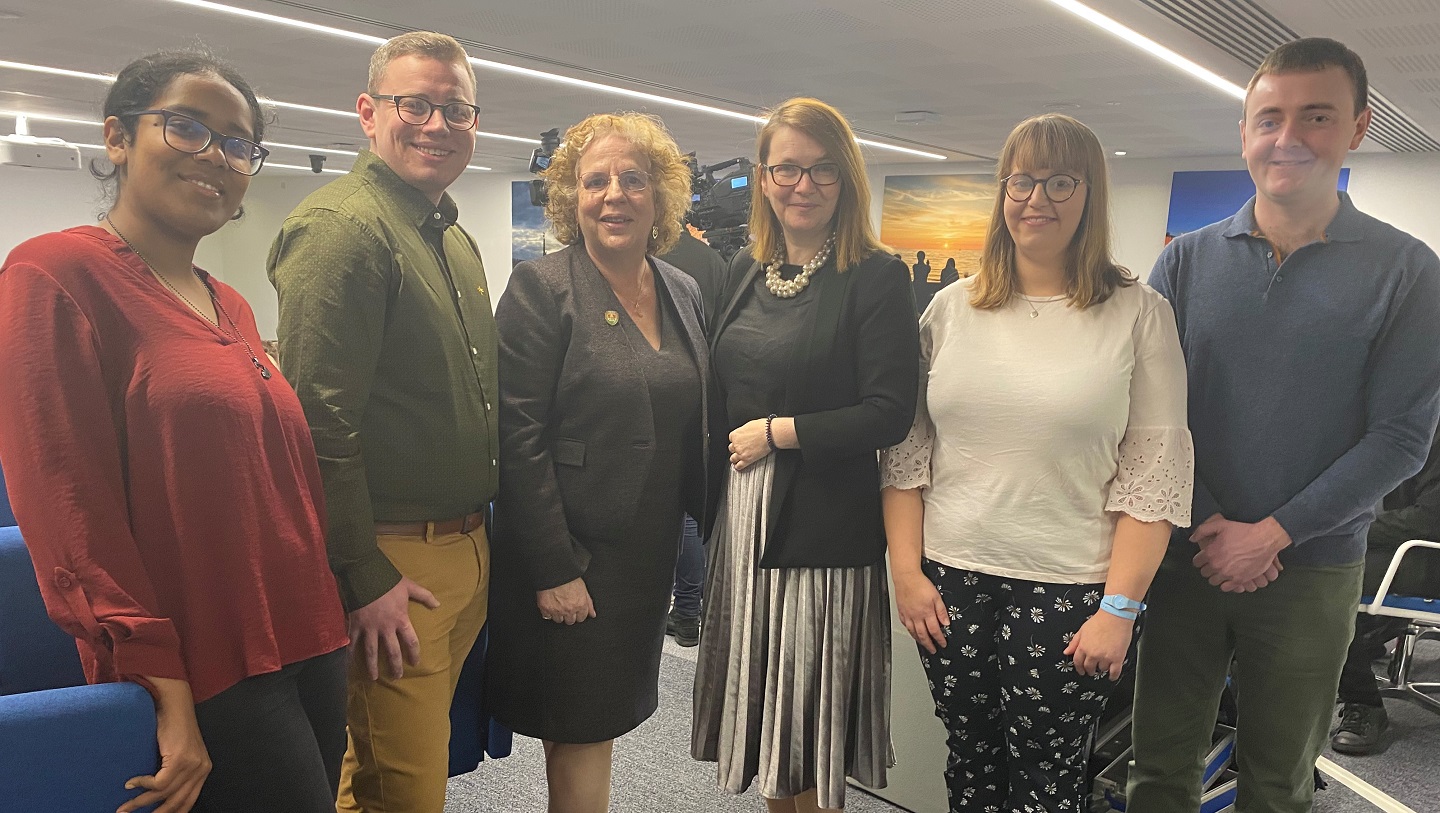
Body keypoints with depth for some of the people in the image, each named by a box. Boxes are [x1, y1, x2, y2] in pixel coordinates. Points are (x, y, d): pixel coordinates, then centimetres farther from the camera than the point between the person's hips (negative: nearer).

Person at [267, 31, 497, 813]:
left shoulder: (455, 239, 16)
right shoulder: (341, 225, -14)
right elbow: (320, 418, -20)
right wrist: (365, 579, -19)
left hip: (466, 552, 9)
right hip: (393, 562, -9)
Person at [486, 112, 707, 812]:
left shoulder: (684, 293, 8)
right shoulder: (540, 289, -11)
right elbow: (520, 439, -15)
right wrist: (552, 569, -18)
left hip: (651, 555, 6)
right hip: (570, 558, -5)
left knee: (605, 717, 18)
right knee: (580, 729, 8)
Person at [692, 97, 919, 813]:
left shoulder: (876, 277, -10)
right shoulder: (745, 270, 8)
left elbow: (890, 412, -16)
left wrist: (776, 432, -13)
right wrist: (711, 504, 8)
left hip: (825, 524, -6)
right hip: (740, 513, 6)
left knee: (813, 719, 8)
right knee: (760, 701, 17)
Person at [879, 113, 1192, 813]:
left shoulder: (1139, 314, -3)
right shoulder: (950, 309, 4)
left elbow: (1154, 473, -5)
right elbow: (905, 451, 6)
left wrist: (1119, 607, -9)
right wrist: (906, 572, 1)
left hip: (1071, 592, -2)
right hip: (950, 582, 3)